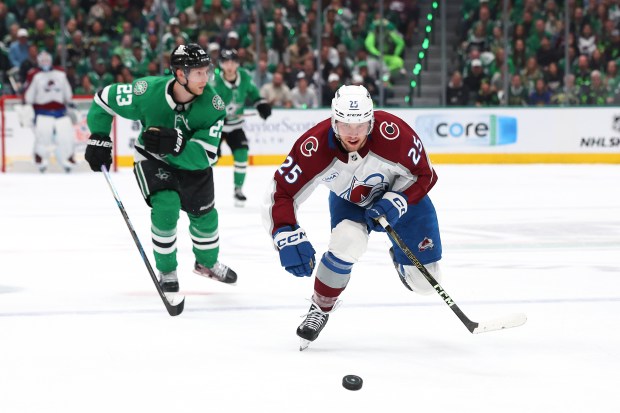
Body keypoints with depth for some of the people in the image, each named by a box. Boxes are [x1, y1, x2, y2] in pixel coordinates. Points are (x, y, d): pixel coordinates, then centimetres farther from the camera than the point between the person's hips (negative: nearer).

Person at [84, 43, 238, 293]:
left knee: (204, 214, 13)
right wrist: (99, 139, -15)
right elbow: (104, 99, -16)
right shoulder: (148, 92, -33)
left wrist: (175, 144, -50)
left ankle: (207, 263, 44)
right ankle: (167, 271, 0)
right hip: (152, 159, -3)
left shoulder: (212, 105, -30)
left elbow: (205, 155, -34)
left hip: (191, 162, 3)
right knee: (166, 207, -22)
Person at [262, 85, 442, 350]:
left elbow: (422, 175, -19)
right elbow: (280, 193, -29)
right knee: (347, 241, -33)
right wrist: (288, 238, -41)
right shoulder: (315, 146, -35)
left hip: (401, 193, 0)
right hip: (348, 199, 0)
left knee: (424, 281, -2)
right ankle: (321, 308, -8)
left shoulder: (394, 133, -37)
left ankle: (400, 258, 38)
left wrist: (395, 203, -34)